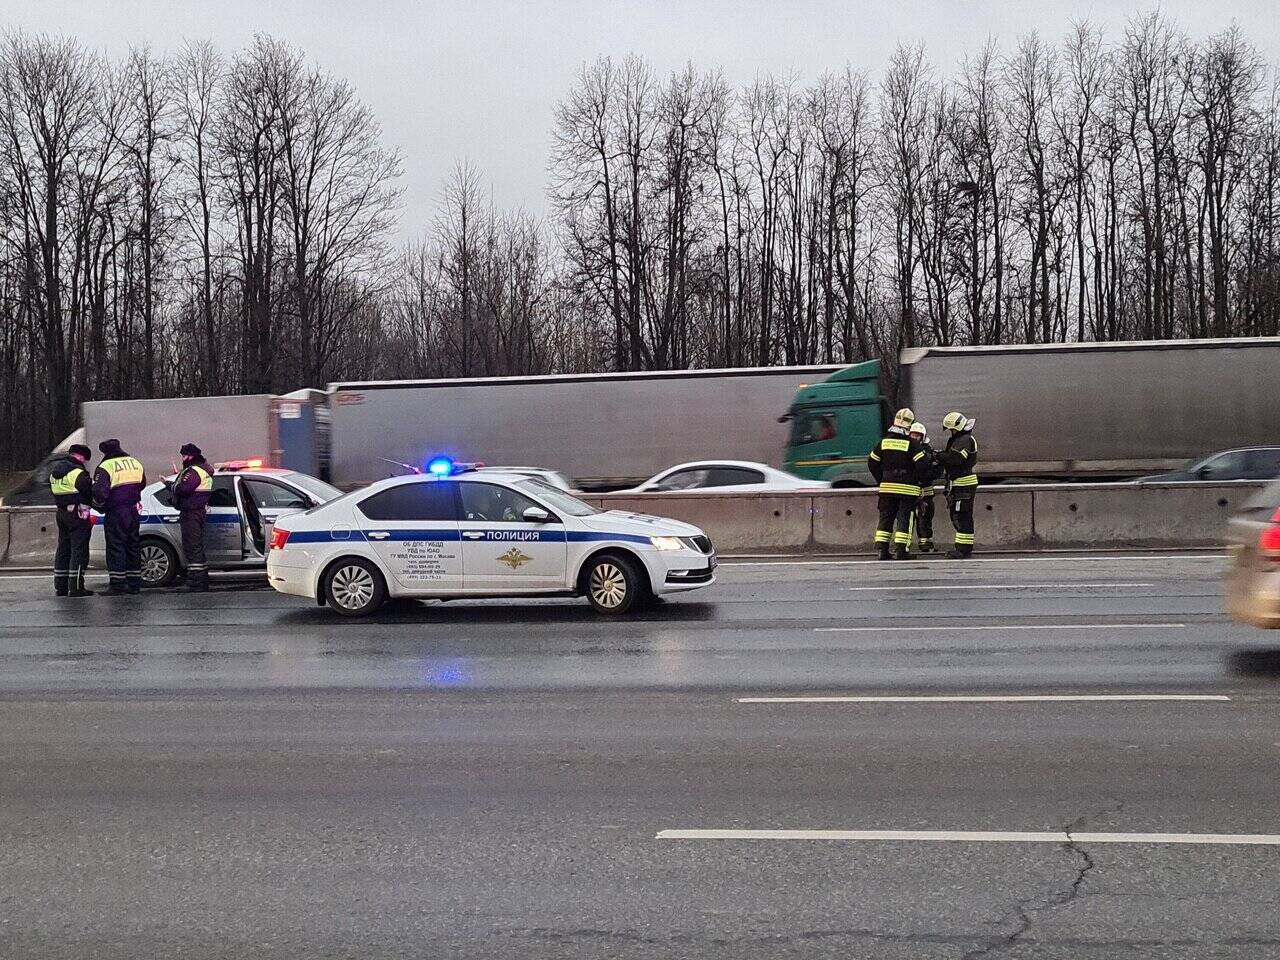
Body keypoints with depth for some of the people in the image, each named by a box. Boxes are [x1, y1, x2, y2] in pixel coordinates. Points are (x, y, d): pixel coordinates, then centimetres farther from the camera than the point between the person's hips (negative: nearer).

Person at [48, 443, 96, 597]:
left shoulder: (54, 472, 13)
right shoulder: (77, 472, -16)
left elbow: (54, 491, 18)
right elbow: (88, 490, -18)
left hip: (61, 513, 9)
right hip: (77, 514, -9)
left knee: (63, 550, 14)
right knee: (79, 550, -6)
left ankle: (60, 587, 18)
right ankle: (76, 587, -9)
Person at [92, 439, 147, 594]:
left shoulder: (105, 467, -13)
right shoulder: (135, 463, 8)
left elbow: (99, 492, -20)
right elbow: (142, 484, 21)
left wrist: (100, 504, -1)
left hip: (115, 513, -6)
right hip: (133, 511, 6)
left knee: (116, 546, -1)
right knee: (133, 546, 11)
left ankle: (117, 585, -2)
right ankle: (134, 584, 14)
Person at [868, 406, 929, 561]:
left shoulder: (884, 442, 5)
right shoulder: (912, 444, -10)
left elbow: (872, 462, 12)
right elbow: (922, 465, -15)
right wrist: (918, 479, 3)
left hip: (887, 486, 4)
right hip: (908, 488, -4)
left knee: (886, 517, 10)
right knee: (904, 518, 0)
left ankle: (882, 549, 6)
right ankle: (900, 550, -4)